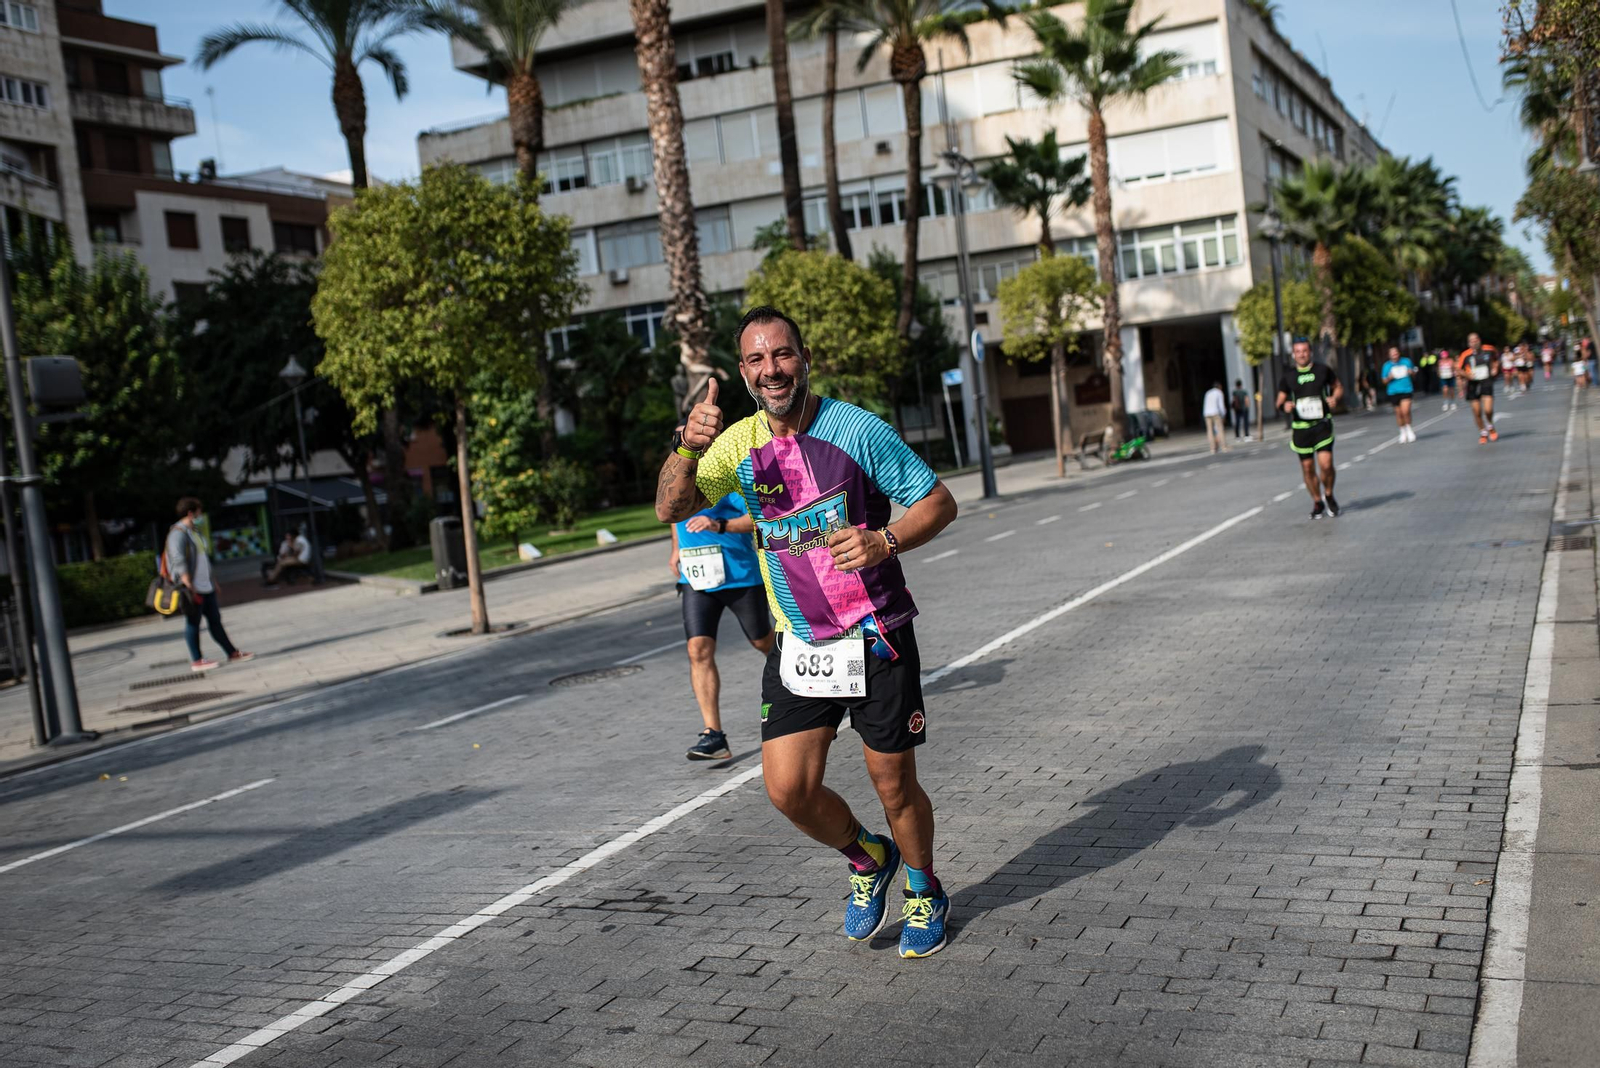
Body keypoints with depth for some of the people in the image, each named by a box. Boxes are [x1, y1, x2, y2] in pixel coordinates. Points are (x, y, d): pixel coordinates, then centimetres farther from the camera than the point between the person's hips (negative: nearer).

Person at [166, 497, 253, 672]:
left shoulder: (194, 532, 17)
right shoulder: (178, 533, -13)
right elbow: (179, 563, -21)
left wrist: (212, 581, 25)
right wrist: (189, 586, -26)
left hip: (206, 586, 9)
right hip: (193, 589, -9)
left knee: (215, 620, 12)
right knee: (193, 623, -1)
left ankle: (232, 654, 15)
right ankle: (196, 661, 5)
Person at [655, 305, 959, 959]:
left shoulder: (856, 429, -10)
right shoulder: (740, 443, 2)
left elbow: (939, 502, -5)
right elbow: (670, 510, -7)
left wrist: (884, 541, -24)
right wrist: (687, 449, -26)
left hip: (876, 638, -3)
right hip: (798, 644, 3)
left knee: (894, 784, 5)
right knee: (788, 789, -5)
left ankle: (925, 892, 34)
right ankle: (868, 860, 26)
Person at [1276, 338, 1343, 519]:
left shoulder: (1323, 370, 3)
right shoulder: (1289, 376, 6)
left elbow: (1338, 387, 15)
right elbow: (1280, 401, 10)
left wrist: (1335, 398, -7)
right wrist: (1285, 405, -13)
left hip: (1322, 424, -2)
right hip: (1301, 427, 2)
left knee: (1326, 464, -15)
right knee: (1307, 468, 5)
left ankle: (1329, 496, 11)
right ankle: (1317, 502, 22)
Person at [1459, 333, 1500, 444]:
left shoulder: (1489, 349, -3)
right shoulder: (1466, 355, -8)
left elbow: (1496, 358, 19)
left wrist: (1495, 367, 3)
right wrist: (1466, 375, -18)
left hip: (1486, 382, 0)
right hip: (1473, 384, 0)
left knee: (1488, 409, -15)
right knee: (1477, 412, 3)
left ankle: (1490, 427, 17)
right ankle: (1483, 433, 25)